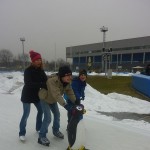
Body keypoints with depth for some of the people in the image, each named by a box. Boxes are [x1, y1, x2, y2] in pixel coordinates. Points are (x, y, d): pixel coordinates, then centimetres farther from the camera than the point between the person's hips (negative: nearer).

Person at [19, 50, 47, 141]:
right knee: (26, 114, 0)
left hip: (37, 94, 6)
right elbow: (28, 83, -31)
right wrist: (42, 84, -41)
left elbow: (45, 80, -6)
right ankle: (22, 133, 17)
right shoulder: (28, 71, -20)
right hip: (27, 95, -6)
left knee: (41, 110, 12)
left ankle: (39, 128, 32)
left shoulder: (41, 70, -2)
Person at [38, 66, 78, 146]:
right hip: (44, 98, -7)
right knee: (48, 117, -12)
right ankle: (42, 137, 7)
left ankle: (56, 131, 38)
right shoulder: (52, 81, -41)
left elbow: (70, 92, -16)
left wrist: (75, 102, -27)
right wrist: (65, 105, -55)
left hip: (53, 99, 7)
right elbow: (57, 95, -49)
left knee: (57, 114, 15)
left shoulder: (67, 82, -18)